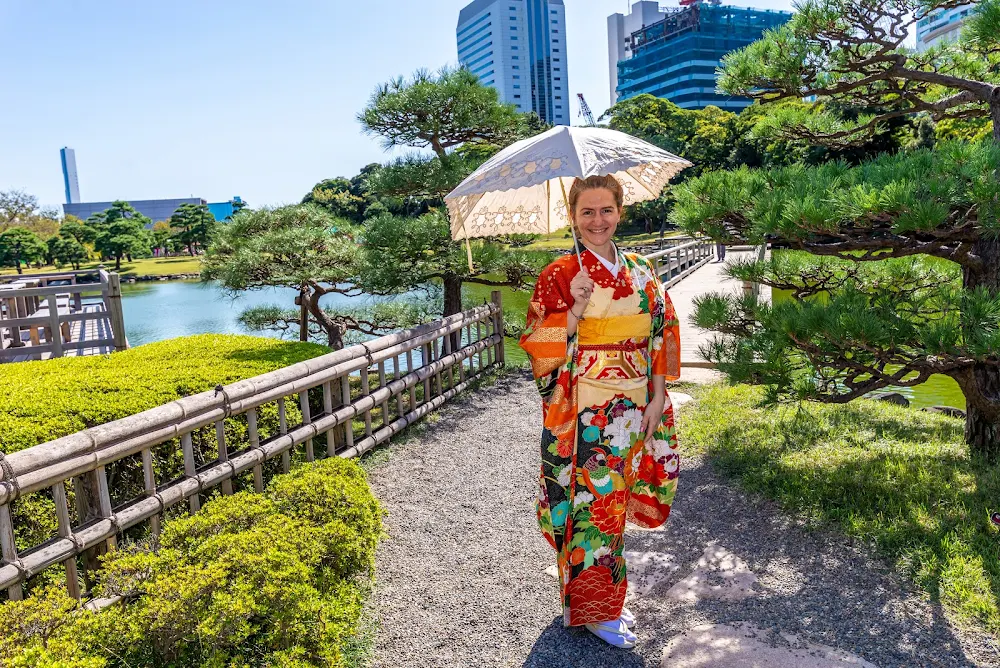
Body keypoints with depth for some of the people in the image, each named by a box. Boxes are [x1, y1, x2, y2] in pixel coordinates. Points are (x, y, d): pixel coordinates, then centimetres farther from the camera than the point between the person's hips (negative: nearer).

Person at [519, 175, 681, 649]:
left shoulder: (641, 272, 7)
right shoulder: (558, 276, -7)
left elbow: (661, 337, 9)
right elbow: (542, 349, -11)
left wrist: (657, 399, 2)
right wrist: (576, 310, -25)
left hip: (633, 409, 5)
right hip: (584, 414, -5)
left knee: (615, 500, 15)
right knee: (591, 503, 3)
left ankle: (607, 598, 33)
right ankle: (592, 609, 21)